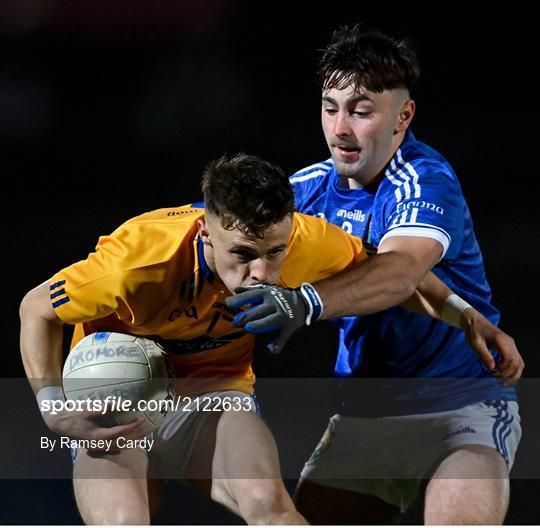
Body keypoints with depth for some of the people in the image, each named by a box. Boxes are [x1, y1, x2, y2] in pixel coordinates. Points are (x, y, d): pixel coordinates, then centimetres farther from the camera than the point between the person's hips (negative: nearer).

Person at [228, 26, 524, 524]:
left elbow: (400, 272, -38)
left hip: (462, 403, -6)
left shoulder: (425, 182, -18)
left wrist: (308, 301, -54)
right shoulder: (313, 186, 5)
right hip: (363, 413, 6)